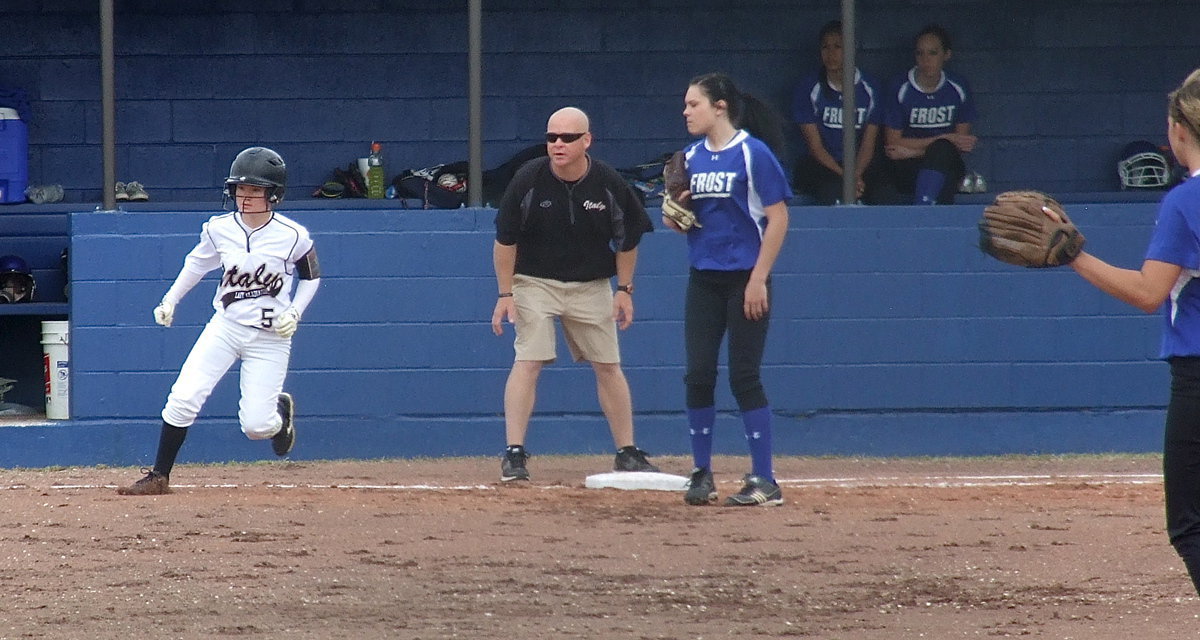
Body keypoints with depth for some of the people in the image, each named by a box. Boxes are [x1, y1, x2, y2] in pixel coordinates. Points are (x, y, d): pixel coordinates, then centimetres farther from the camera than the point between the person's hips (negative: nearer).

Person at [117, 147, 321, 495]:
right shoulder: (219, 229, -5)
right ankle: (159, 476, -4)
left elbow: (311, 275, 4)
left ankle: (280, 411, 31)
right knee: (183, 398, -15)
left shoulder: (293, 236, -12)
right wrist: (170, 300, 5)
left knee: (256, 425, -7)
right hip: (225, 326, 2)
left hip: (271, 336, -2)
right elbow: (197, 263, 13)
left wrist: (294, 313, -10)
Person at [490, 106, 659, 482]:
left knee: (608, 365, 6)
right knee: (528, 362, -15)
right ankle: (514, 454, -13)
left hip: (591, 287, 2)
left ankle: (627, 453, 16)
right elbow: (505, 240, -8)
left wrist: (624, 290, 2)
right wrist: (505, 294, -11)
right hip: (534, 282, -2)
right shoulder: (528, 180, -16)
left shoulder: (609, 184, -11)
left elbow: (628, 239, 3)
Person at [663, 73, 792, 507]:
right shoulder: (691, 158, 10)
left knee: (744, 377, -6)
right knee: (698, 375, 2)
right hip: (703, 282, 6)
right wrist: (674, 213, -7)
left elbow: (778, 218, -11)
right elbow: (677, 222, 17)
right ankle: (701, 475, 12)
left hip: (744, 280, -6)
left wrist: (758, 279, -16)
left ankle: (765, 481, -1)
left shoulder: (753, 153, -9)